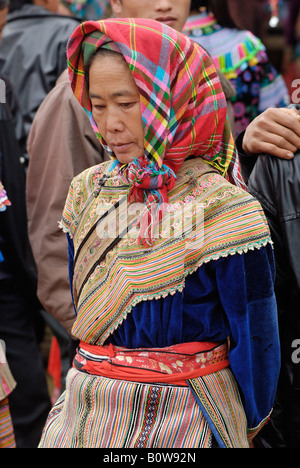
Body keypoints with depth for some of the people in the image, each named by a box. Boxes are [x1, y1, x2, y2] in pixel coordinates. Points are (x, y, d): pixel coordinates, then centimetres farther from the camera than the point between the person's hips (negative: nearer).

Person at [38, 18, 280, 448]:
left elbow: (255, 336, -10)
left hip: (182, 419, -5)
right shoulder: (88, 192, 1)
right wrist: (90, 370, 15)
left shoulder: (221, 209, -17)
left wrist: (246, 425, -1)